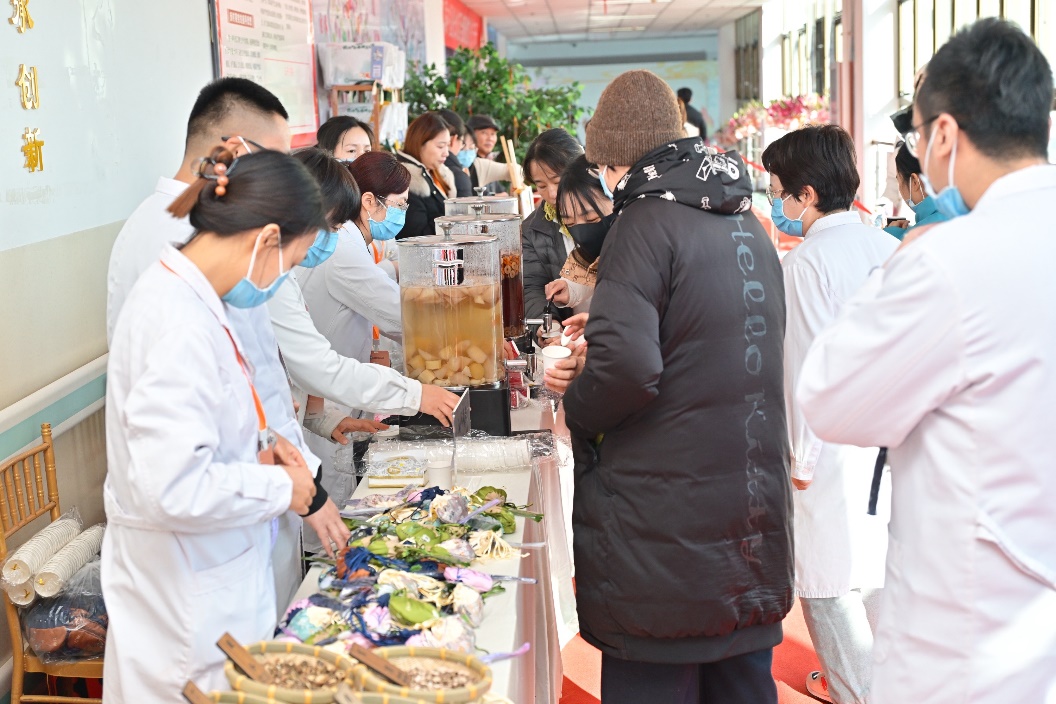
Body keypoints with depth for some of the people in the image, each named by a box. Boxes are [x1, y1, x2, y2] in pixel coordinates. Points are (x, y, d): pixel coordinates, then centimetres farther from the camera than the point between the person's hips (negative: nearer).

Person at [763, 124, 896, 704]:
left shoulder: (806, 261, -15)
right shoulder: (889, 248, 4)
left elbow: (810, 367, -16)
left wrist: (803, 457, -7)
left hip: (832, 445, -8)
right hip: (890, 437, 8)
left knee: (828, 580, 5)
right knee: (880, 563, 20)